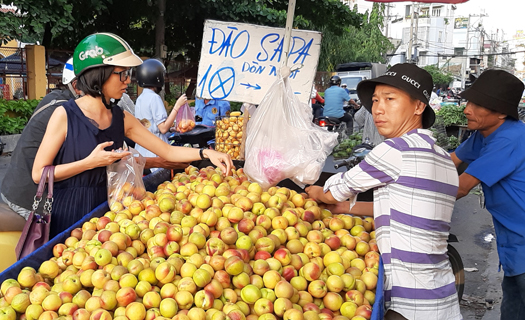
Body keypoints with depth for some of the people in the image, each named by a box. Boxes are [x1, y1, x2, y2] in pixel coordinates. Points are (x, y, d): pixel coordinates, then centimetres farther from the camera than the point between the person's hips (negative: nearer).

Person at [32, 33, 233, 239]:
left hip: (102, 207, 5)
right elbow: (39, 174, -13)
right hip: (66, 213, -4)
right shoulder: (64, 115, -13)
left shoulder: (122, 119, 1)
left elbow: (167, 151, 2)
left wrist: (206, 153, -12)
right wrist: (91, 162, -20)